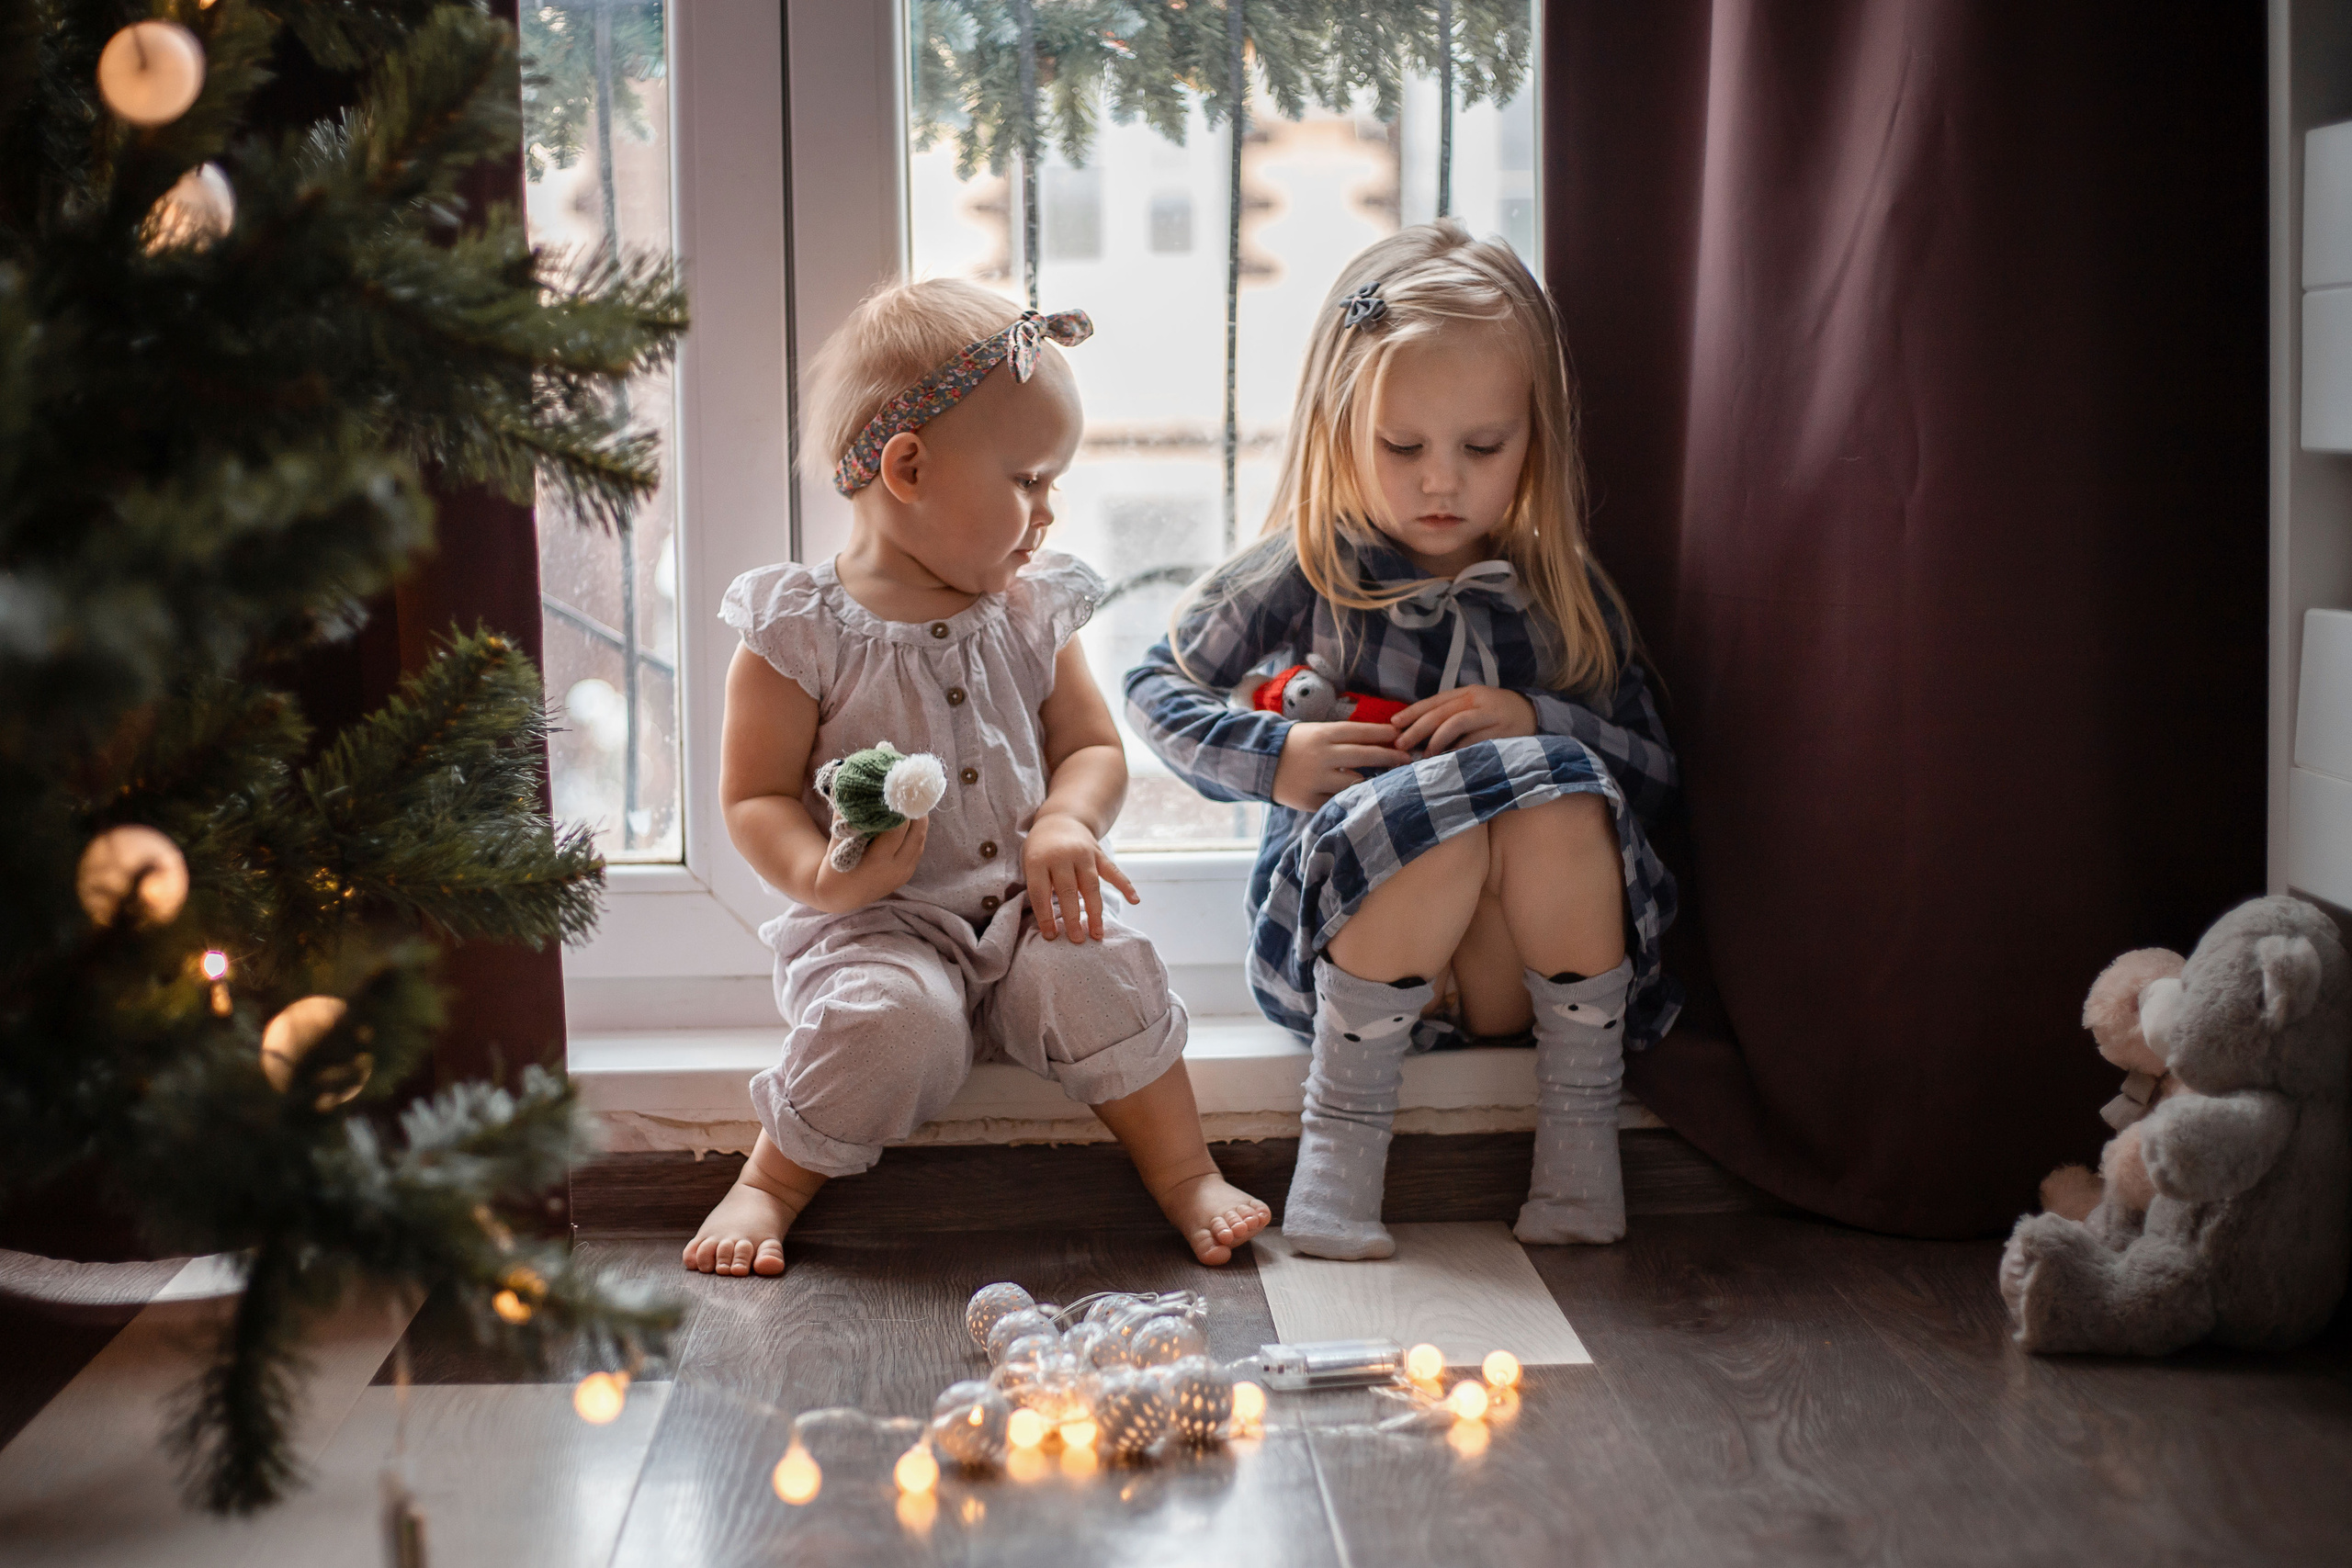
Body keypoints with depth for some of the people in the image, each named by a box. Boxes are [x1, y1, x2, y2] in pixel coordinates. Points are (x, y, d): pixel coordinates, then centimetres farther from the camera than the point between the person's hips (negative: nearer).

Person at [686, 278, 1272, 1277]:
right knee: (894, 1016, -32)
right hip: (877, 924, -3)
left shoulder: (1031, 613, 10)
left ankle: (1186, 1174, -7)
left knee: (1096, 969, -26)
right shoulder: (799, 631, -5)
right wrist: (824, 876, -26)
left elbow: (1093, 746, 12)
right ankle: (768, 1186, -9)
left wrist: (1068, 823, -11)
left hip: (1021, 910, 4)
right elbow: (755, 798, -5)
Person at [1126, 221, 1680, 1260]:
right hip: (1338, 925, -2)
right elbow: (1156, 688, 11)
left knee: (1555, 793, -30)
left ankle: (1581, 1116, -17)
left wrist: (1538, 726, -11)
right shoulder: (1310, 572, 1)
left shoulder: (1563, 592, 7)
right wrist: (1272, 759, -8)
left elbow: (1654, 773, 8)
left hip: (1528, 954, 2)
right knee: (1433, 807, -34)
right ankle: (1343, 1120, -20)